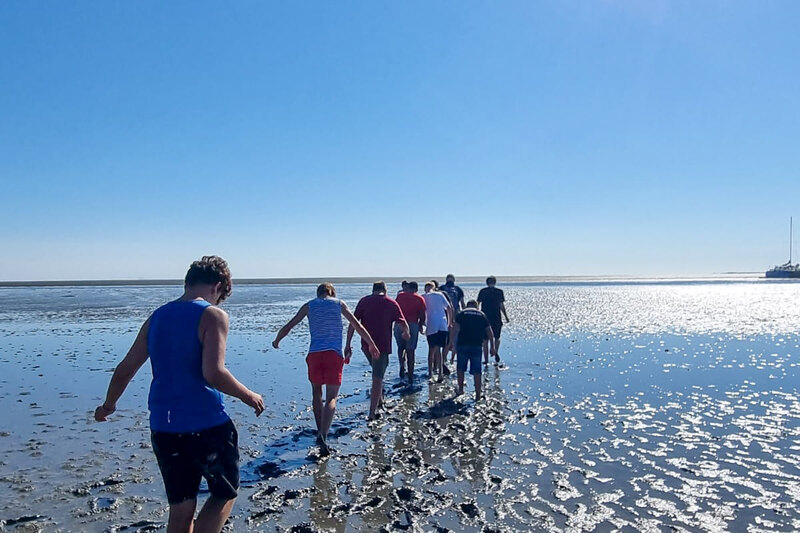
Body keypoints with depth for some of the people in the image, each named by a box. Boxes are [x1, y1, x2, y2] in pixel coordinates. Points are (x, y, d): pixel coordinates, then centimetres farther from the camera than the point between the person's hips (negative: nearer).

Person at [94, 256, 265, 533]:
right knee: (224, 494, 15)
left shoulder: (156, 317, 9)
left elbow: (125, 369, 15)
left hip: (163, 427, 6)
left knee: (180, 509, 17)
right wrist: (248, 395, -6)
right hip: (206, 424, -6)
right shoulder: (213, 316, -11)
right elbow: (213, 373, -22)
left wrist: (108, 404, 31)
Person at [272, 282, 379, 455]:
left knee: (317, 393, 21)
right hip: (334, 353, -2)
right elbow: (357, 325, 8)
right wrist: (372, 345, 14)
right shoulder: (339, 303, 10)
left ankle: (320, 431, 24)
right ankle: (323, 435, -20)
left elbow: (289, 326, 15)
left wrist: (276, 341, 31)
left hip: (314, 354, 2)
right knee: (331, 398, -2)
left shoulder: (309, 306, 12)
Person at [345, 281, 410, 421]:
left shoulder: (364, 301, 3)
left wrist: (348, 344, -2)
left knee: (377, 374, 29)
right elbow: (403, 324, 4)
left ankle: (379, 399, 31)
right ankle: (372, 413, 1)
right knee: (377, 379, 2)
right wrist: (407, 334, 26)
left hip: (366, 345, 3)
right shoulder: (391, 303, 1)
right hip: (382, 346, -3)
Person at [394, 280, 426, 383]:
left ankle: (402, 365, -1)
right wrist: (420, 326, 18)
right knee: (411, 350, 6)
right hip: (413, 325, -1)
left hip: (399, 324, 1)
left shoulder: (400, 295, 10)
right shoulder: (420, 299, 6)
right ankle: (410, 375, 6)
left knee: (401, 347, 21)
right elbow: (422, 316, 2)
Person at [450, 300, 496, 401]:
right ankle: (478, 395, 8)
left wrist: (454, 345, 3)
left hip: (463, 344, -1)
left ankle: (460, 389, 28)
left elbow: (455, 330, -1)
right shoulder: (482, 315, 15)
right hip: (477, 346, 1)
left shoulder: (461, 314, 11)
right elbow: (490, 332, 10)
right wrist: (492, 347, 15)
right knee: (476, 371, 6)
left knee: (460, 368, 18)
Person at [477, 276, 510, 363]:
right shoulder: (499, 292, 2)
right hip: (496, 317, 0)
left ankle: (486, 359, 3)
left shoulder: (482, 291, 4)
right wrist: (506, 317, 5)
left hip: (485, 317, 1)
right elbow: (502, 306, -1)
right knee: (497, 337, 15)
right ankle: (496, 352, -9)